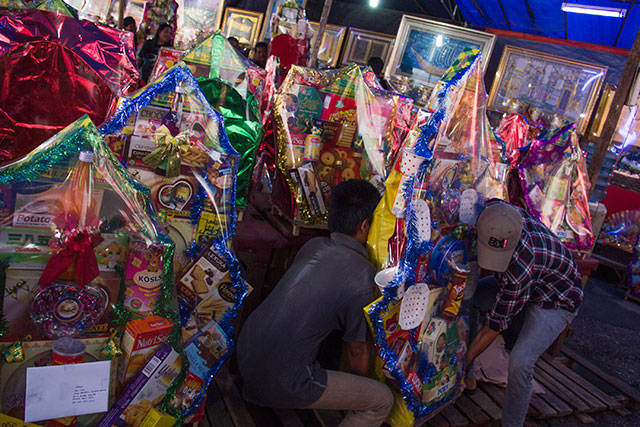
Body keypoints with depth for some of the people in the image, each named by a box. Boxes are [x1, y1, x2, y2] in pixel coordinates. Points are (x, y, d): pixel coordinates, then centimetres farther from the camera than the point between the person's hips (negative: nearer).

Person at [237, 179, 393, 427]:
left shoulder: (313, 246, 2)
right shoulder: (362, 276, -17)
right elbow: (357, 349, -4)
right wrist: (362, 385, 18)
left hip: (244, 352, 8)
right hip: (278, 383, -7)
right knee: (382, 400, 4)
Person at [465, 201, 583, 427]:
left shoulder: (520, 269, -43)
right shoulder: (495, 210, -27)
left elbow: (496, 325, -30)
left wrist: (466, 359, -21)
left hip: (555, 300, -8)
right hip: (515, 282, 8)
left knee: (520, 362, -26)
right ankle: (467, 378, 12)